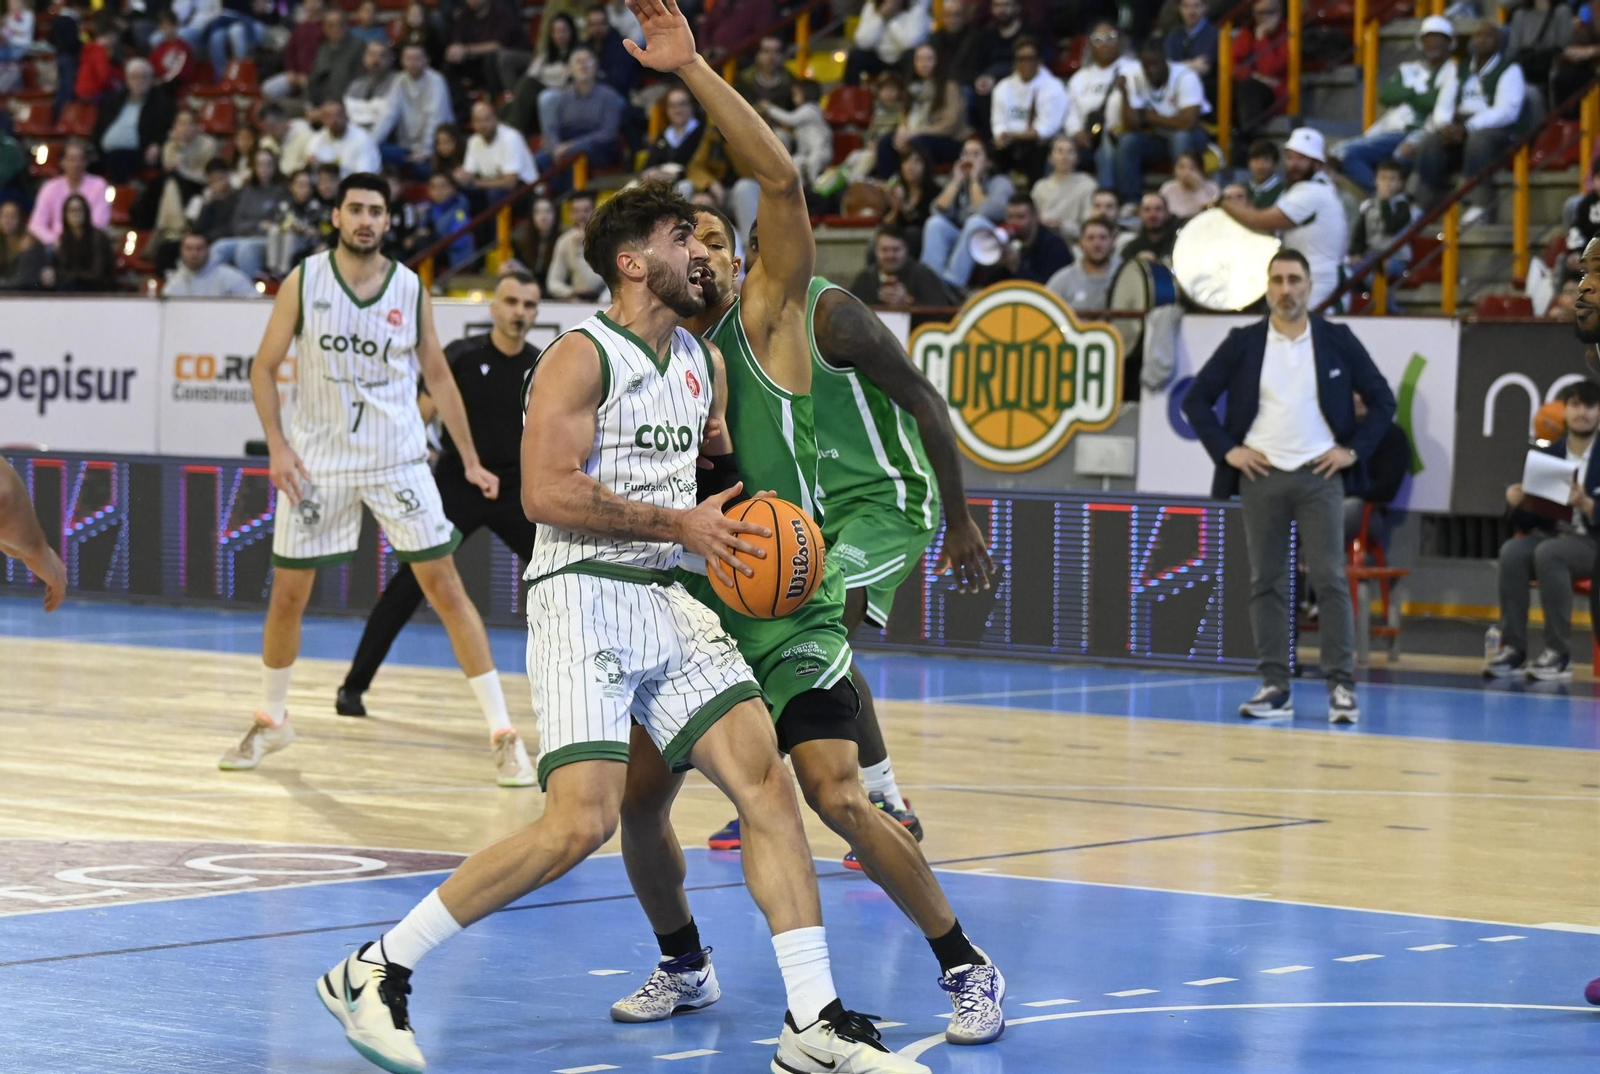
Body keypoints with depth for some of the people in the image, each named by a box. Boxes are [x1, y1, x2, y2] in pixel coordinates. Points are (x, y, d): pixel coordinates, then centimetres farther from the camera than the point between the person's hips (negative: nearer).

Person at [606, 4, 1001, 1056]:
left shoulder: (770, 321, -7)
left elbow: (782, 183, -21)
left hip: (788, 612, -5)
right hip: (691, 608, 5)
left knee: (840, 800, -16)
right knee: (639, 800, 1)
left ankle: (968, 967, 0)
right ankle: (686, 966, 25)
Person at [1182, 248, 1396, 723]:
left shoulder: (1337, 341, 4)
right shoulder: (1243, 344, 5)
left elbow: (1382, 401, 7)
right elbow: (1196, 400, 7)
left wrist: (1354, 450, -2)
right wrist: (1226, 450, -2)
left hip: (1319, 474, -1)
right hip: (1261, 475, 1)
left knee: (1330, 580, -7)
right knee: (1267, 582, 2)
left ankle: (1341, 686, -6)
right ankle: (1274, 688, 5)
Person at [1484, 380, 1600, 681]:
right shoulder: (1546, 454, 10)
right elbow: (1527, 521, 10)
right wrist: (1518, 502, -12)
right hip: (1552, 535, 4)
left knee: (1548, 553, -35)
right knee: (1512, 550, -28)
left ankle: (1559, 654, -30)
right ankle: (1512, 650, -28)